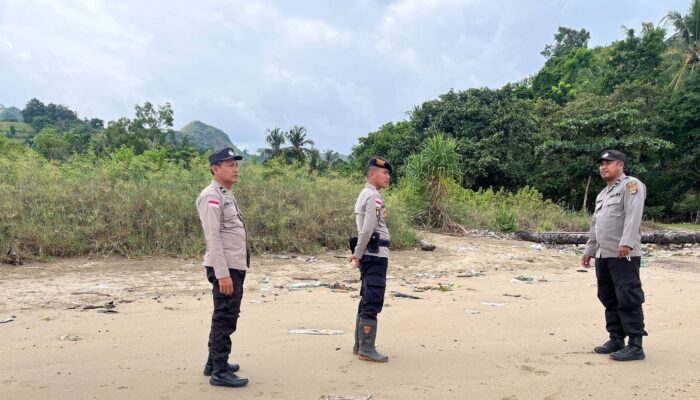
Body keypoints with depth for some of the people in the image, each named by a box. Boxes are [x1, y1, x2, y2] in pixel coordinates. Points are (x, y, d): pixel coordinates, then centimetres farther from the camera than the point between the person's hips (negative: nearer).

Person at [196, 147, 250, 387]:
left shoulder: (226, 195, 16)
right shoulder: (212, 196, -14)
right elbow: (213, 238, -21)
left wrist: (236, 269, 16)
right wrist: (222, 274, -24)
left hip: (235, 266, 10)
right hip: (225, 268, -10)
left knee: (227, 317, 18)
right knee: (224, 319, -3)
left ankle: (215, 362, 31)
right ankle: (219, 372, 7)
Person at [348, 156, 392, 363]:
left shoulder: (365, 194, 18)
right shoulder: (374, 196, -13)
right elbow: (367, 230, -20)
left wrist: (358, 253, 12)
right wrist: (358, 254, -12)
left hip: (369, 255, 10)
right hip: (376, 255, -10)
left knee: (367, 301, 15)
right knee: (372, 303, -6)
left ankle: (360, 345, 23)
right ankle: (366, 349, -2)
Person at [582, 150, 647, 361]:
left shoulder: (631, 185, -4)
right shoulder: (602, 194, 23)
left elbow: (633, 216, -18)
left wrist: (626, 242, -28)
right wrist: (589, 250, 24)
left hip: (624, 255, -8)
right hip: (603, 255, 9)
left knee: (628, 299, -6)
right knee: (608, 298, 12)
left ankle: (635, 345, -1)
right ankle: (616, 339, 21)